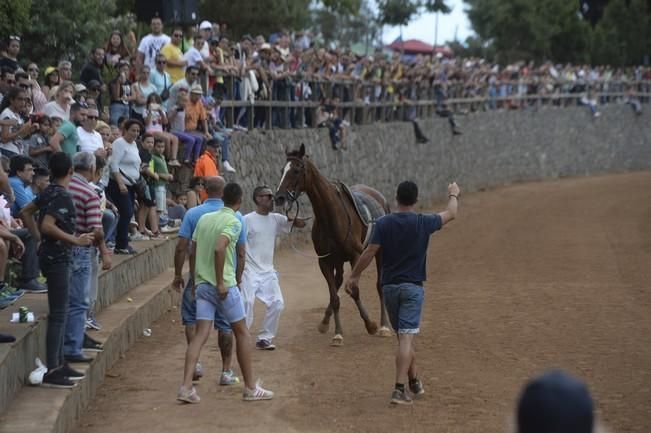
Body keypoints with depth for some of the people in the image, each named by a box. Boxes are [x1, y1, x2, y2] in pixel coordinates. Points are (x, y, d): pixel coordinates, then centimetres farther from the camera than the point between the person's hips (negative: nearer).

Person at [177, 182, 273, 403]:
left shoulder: (204, 218, 11)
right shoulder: (233, 222, -10)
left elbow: (193, 251, 13)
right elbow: (219, 248, -25)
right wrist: (221, 282, -20)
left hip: (202, 284, 6)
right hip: (224, 286, -6)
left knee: (200, 335, 3)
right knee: (242, 333, 8)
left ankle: (186, 387, -10)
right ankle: (250, 388, 14)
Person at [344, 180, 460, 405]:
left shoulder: (384, 223, -5)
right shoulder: (423, 223, -5)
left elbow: (370, 252, -9)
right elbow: (450, 214, 12)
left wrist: (354, 276, 1)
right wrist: (453, 195, 32)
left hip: (389, 286, 3)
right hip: (412, 287, -3)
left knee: (405, 336, 17)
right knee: (406, 338, -8)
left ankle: (413, 381, 31)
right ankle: (399, 390, -17)